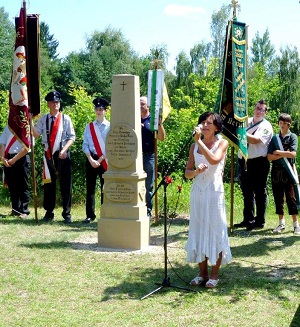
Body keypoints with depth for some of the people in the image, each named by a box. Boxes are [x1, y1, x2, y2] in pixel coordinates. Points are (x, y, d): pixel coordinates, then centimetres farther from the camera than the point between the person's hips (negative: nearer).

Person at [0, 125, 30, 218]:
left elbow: (27, 147, -11)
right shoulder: (8, 126, 15)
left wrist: (14, 159, -13)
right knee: (11, 185, 9)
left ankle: (24, 211, 6)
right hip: (8, 159, 5)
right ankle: (15, 210, 17)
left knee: (23, 186, -1)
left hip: (21, 158, -5)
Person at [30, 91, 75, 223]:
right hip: (48, 154, 2)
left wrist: (64, 150, -14)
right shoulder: (43, 119, 6)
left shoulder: (65, 118, 1)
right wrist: (30, 121, -18)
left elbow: (71, 137, -1)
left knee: (65, 184, 0)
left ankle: (67, 214, 8)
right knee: (49, 184, 9)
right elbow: (36, 134, -5)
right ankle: (49, 213, 18)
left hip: (62, 155, -2)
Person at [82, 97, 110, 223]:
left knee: (105, 188, 2)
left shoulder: (110, 127, -1)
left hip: (105, 160, -2)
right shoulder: (89, 127, 8)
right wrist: (91, 160, -7)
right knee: (90, 188, 4)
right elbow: (85, 145, 5)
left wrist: (100, 160, -10)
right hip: (91, 159, 2)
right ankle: (90, 215, 9)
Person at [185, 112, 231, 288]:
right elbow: (187, 172, 7)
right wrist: (196, 171, -14)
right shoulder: (194, 146, 10)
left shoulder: (222, 143, -1)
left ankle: (214, 274, 9)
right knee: (198, 230, 6)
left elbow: (214, 160, -22)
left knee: (215, 230, 0)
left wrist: (199, 141, -20)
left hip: (215, 191, -4)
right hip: (197, 192, 4)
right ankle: (202, 273, 16)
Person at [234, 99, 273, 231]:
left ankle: (260, 221, 11)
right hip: (244, 162, 6)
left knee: (260, 193, 2)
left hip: (258, 163, -6)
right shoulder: (246, 121, 12)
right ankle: (248, 220, 25)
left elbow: (255, 140, -22)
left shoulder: (266, 126, -7)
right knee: (247, 193, 14)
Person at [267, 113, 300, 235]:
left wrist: (279, 152, -8)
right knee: (278, 198, 7)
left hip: (288, 170, -3)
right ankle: (281, 223, 17)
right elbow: (269, 157, -2)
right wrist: (284, 154, -11)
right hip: (276, 171, 3)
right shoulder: (275, 138, 8)